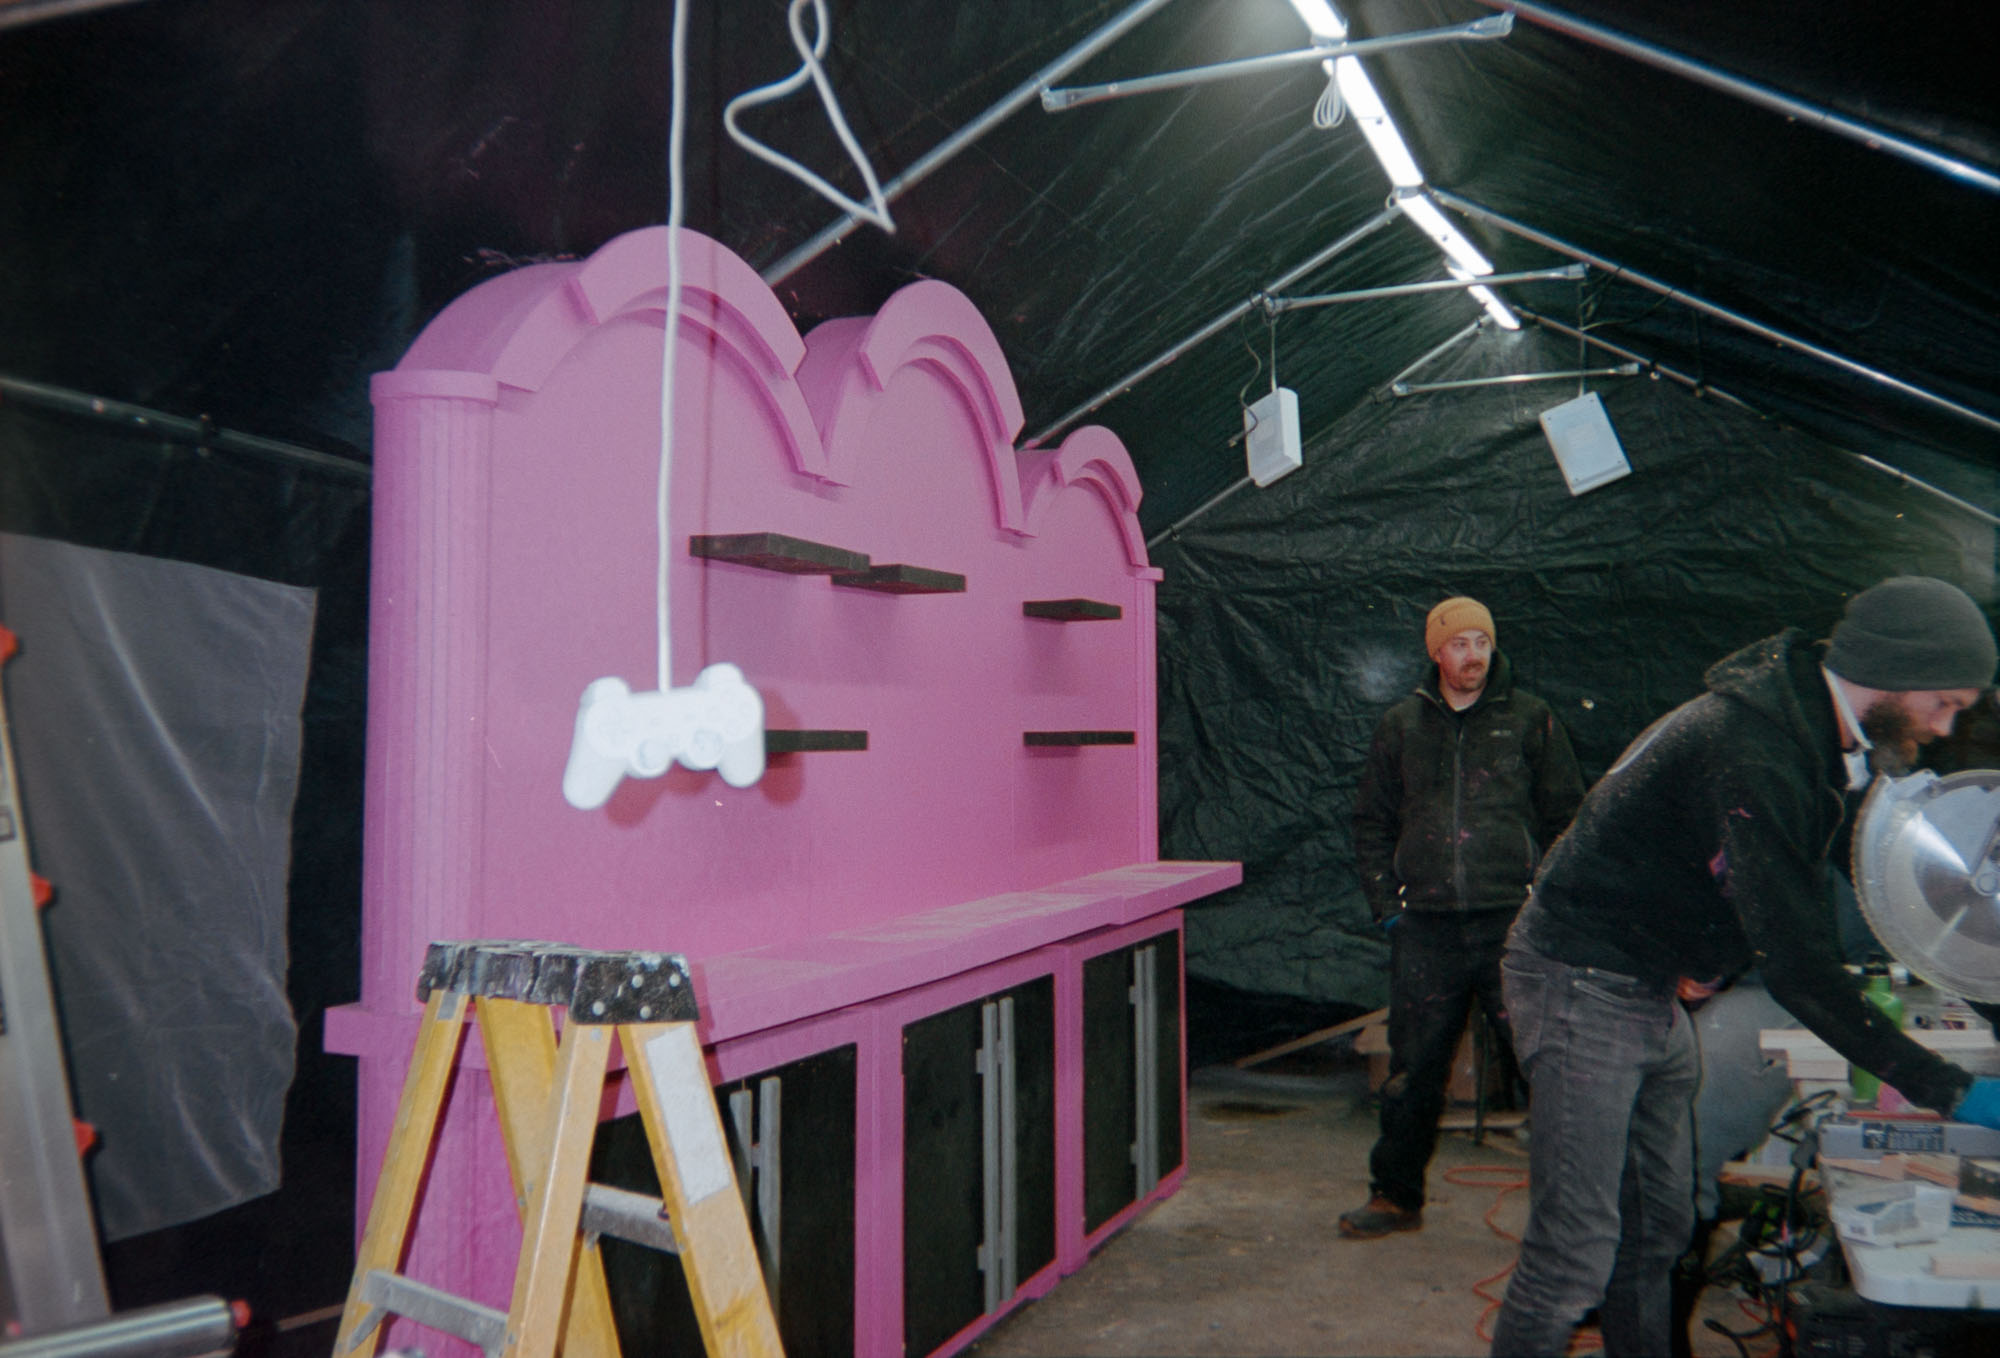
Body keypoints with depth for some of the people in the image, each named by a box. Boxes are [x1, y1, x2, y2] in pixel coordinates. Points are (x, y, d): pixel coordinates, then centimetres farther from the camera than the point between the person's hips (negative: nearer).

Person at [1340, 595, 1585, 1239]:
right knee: (1412, 1069, 10)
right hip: (1426, 927, 2)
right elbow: (1372, 824, 15)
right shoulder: (1401, 726, 11)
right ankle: (1396, 1196, 24)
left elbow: (1566, 819, 8)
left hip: (1512, 921, -2)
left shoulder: (1530, 719, 6)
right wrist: (1387, 905, 6)